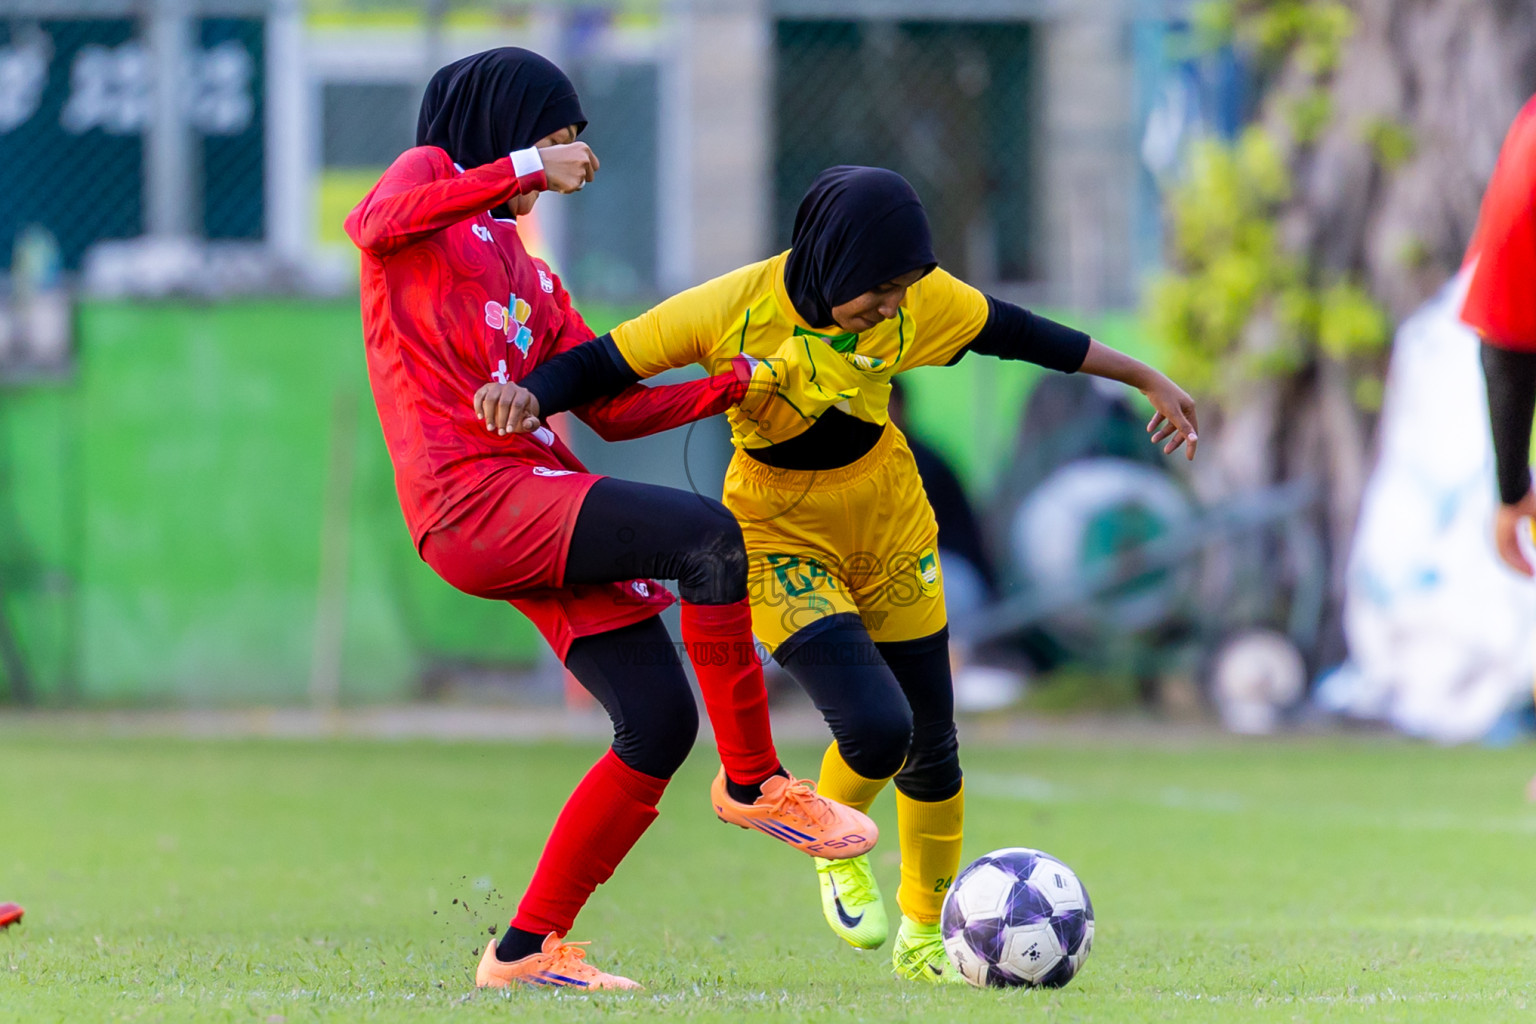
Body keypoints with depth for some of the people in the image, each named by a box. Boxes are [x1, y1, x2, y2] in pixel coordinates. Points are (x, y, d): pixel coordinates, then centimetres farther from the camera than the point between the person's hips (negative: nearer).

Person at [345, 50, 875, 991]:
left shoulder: (527, 273, 31)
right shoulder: (429, 175, 10)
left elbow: (614, 407, 26)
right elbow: (383, 225, -16)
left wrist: (742, 382, 16)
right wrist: (525, 169, -17)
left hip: (542, 505, 9)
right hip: (472, 498, -9)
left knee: (661, 720, -2)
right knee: (708, 535, -25)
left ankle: (529, 948, 6)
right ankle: (753, 782, -11)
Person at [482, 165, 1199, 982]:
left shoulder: (918, 301, -17)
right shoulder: (730, 310, -26)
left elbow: (1016, 334, -1)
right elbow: (601, 364, -18)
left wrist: (1148, 380, 6)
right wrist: (529, 394, -39)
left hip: (890, 531, 4)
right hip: (781, 541, -4)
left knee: (931, 746, 11)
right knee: (876, 725, -23)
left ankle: (923, 936, 35)